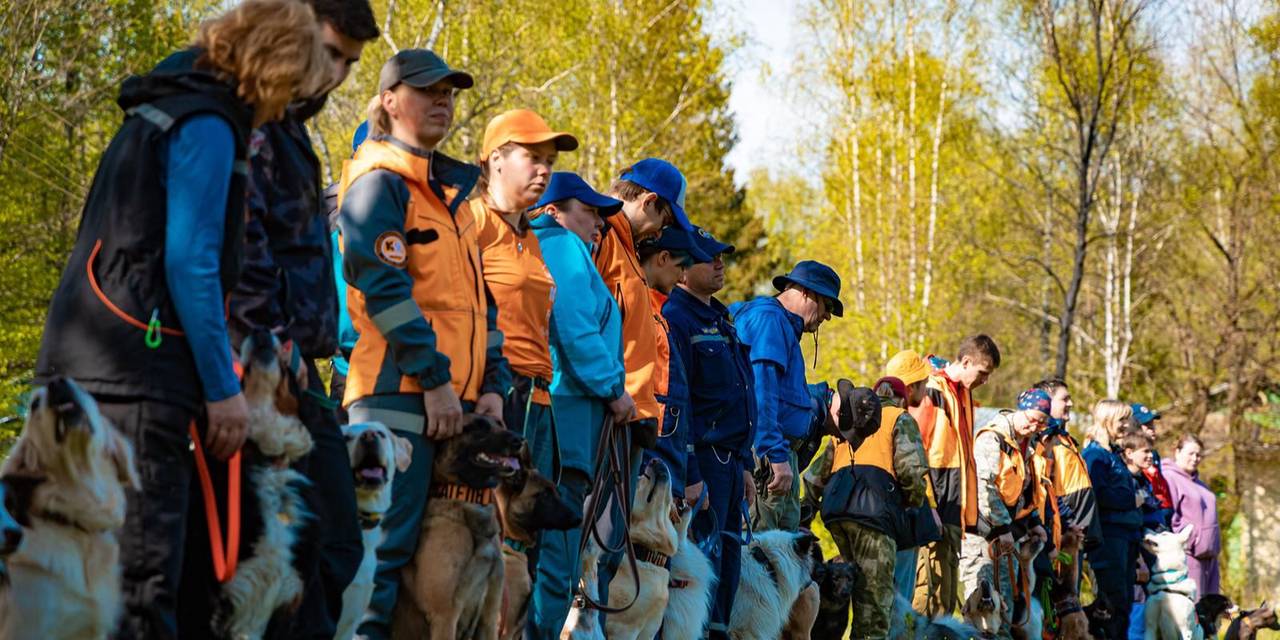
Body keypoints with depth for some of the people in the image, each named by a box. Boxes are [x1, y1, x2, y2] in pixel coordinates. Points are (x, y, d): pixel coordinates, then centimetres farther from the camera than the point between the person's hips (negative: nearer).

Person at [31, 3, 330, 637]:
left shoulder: (163, 112, 22)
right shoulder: (208, 125, -8)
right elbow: (190, 265, -14)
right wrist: (224, 387, -11)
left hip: (86, 367, 10)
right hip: (136, 375, -10)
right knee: (141, 578, -13)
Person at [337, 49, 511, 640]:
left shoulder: (450, 192, 23)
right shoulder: (379, 181, -4)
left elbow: (477, 299, 22)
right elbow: (383, 284, -14)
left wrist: (492, 383, 10)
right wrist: (434, 376, -17)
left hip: (456, 399, 9)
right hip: (398, 393, -9)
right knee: (388, 544, -12)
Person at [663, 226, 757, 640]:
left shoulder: (720, 320, 19)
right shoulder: (676, 319, -11)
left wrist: (743, 465, 20)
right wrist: (689, 476, -21)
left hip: (730, 461, 9)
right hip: (703, 461, -9)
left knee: (727, 555, 11)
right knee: (703, 560, -9)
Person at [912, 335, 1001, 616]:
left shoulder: (962, 393, 18)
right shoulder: (933, 391, -10)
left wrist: (968, 511, 18)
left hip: (953, 511, 10)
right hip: (934, 509, -10)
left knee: (947, 600, 10)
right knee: (933, 594, -13)